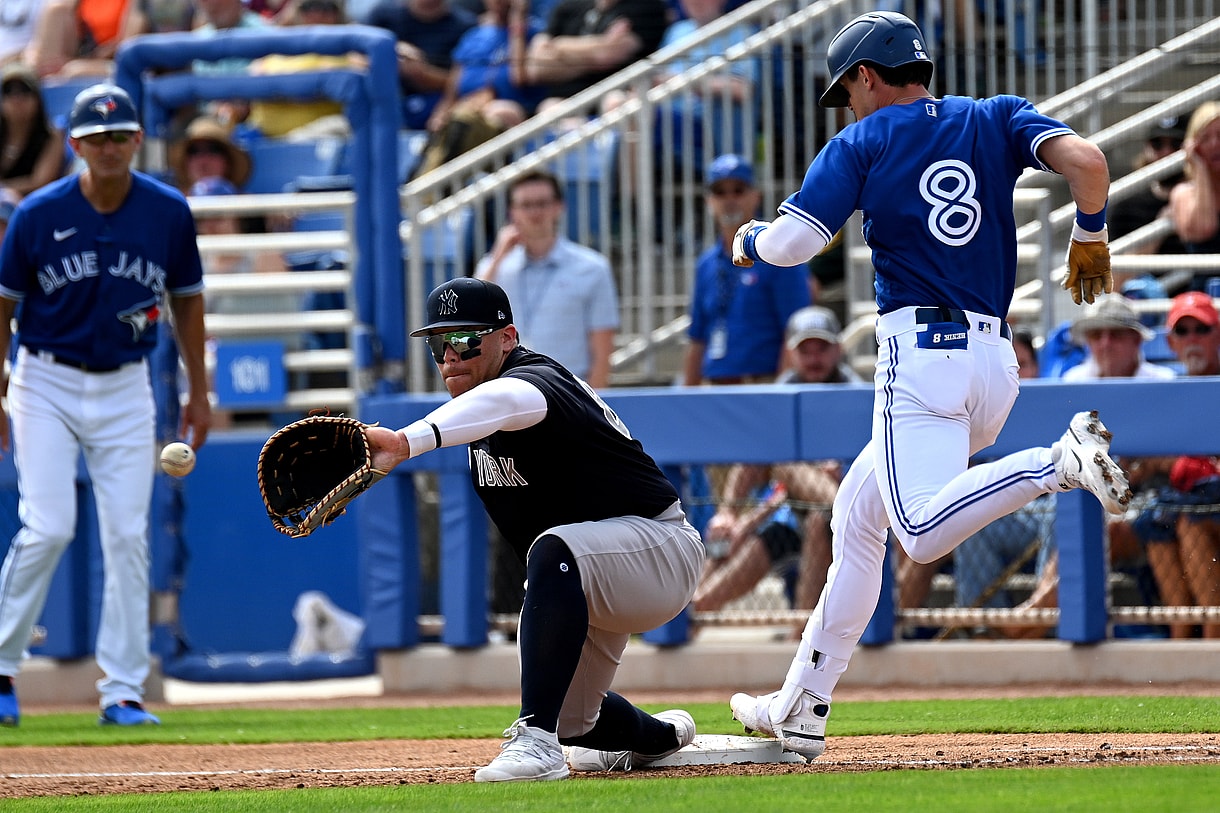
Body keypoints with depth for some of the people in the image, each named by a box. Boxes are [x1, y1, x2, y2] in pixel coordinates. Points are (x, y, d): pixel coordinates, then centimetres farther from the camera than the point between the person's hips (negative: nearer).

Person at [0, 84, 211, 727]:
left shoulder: (168, 212, -4)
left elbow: (186, 300, 9)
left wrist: (198, 392, 11)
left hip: (126, 389, 2)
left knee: (127, 536, -1)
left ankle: (123, 692, 4)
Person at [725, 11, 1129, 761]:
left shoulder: (862, 143, 4)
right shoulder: (997, 119, 14)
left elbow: (790, 245, -3)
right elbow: (1086, 160, -4)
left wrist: (747, 240, 19)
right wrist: (1090, 238, 14)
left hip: (920, 352, -7)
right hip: (996, 360, 7)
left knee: (925, 534, -22)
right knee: (857, 517, 18)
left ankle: (1060, 462, -39)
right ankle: (801, 711, 19)